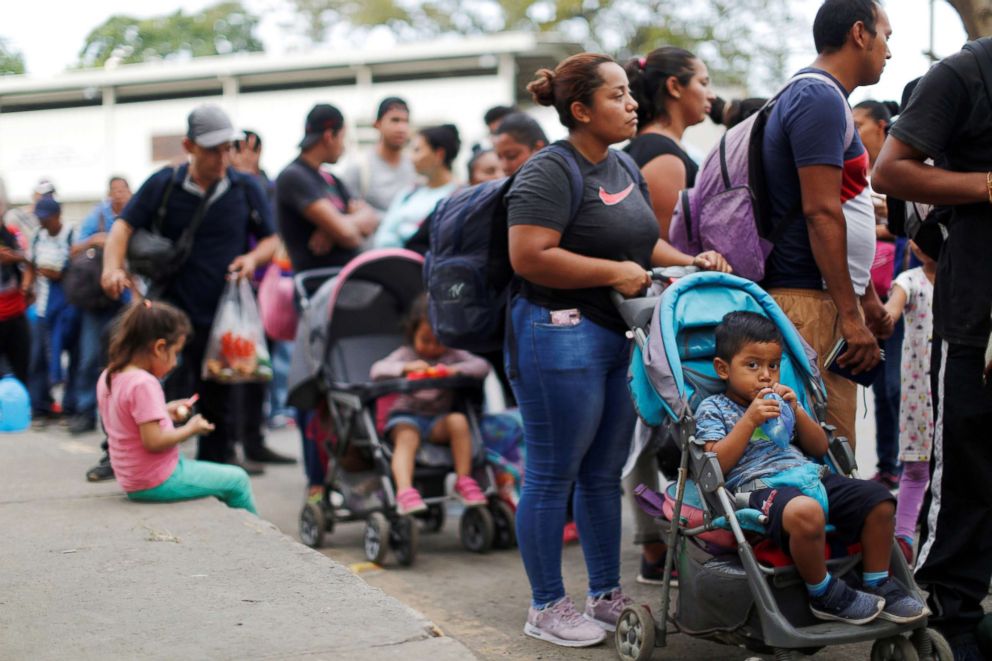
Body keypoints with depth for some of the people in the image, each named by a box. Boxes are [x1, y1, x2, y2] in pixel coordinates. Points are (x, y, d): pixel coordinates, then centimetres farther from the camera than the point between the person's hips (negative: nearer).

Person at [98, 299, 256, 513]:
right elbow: (153, 441, -29)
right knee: (237, 480, 1)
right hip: (158, 483, -10)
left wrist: (164, 412, 12)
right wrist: (190, 429, -15)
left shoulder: (108, 377, 4)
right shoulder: (144, 384, -25)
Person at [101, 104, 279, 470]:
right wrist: (112, 266, -20)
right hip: (174, 313, -2)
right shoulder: (163, 185, 1)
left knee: (219, 402, 10)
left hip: (226, 316, 2)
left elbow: (271, 238, 13)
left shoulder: (246, 188, 6)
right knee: (170, 397, -11)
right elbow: (124, 225, -1)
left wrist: (253, 258, -9)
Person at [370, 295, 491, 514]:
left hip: (438, 420, 2)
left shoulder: (453, 356, 11)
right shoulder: (405, 354, 7)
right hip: (406, 415, -2)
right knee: (407, 437, -34)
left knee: (458, 421, -29)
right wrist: (406, 367, -26)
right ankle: (404, 490, -49)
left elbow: (482, 366, -4)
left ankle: (464, 480, -22)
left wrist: (456, 370, -22)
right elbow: (377, 371, -8)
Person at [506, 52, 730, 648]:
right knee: (553, 477, 1)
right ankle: (547, 608, 11)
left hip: (621, 337, 9)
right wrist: (615, 272, -18)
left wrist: (689, 263, 6)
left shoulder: (625, 167, 15)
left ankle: (608, 596, 25)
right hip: (562, 335, -9)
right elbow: (529, 257, -22)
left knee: (605, 474, 15)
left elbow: (643, 243, 24)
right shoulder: (550, 172, -13)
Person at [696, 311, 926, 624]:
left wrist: (796, 411, 8)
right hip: (759, 485, -7)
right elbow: (717, 465, -6)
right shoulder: (713, 408, 9)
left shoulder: (778, 403, 27)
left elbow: (820, 447, 23)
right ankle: (824, 595, -18)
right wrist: (749, 420, -9)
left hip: (807, 475, 7)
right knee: (804, 512, -41)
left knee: (877, 498, -10)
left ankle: (877, 583, 6)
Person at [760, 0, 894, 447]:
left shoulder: (813, 97, 21)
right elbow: (821, 213, -19)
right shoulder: (820, 99, -12)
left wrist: (867, 299, 25)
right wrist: (851, 316, -20)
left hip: (828, 297, 11)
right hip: (812, 302, -11)